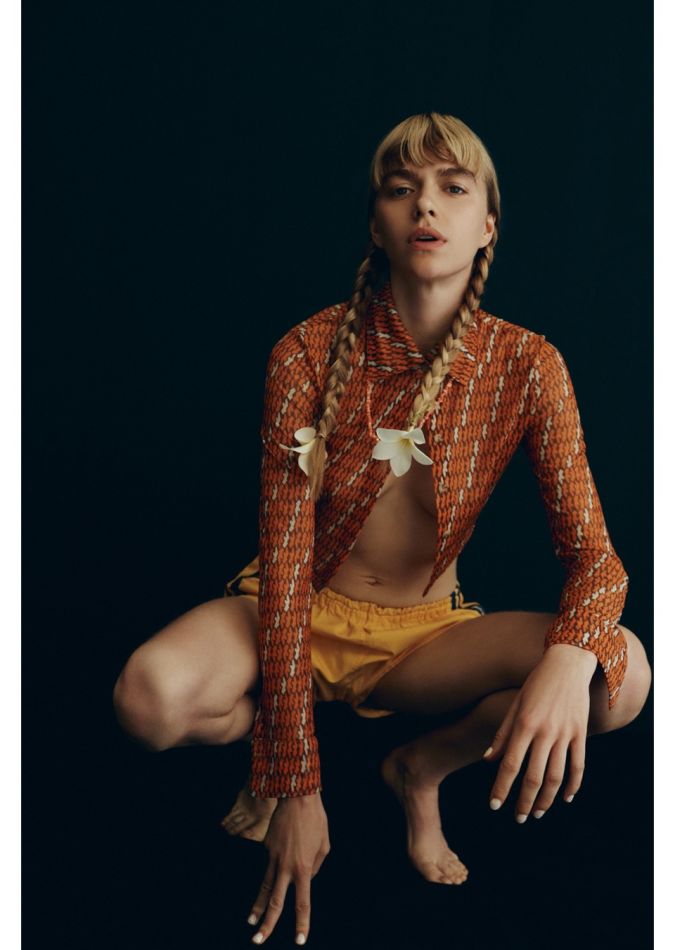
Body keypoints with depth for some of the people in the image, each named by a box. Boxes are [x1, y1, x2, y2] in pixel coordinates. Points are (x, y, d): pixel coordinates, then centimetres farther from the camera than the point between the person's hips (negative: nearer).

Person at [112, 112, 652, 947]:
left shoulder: (527, 366, -11)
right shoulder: (309, 352, -16)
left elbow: (593, 552, -13)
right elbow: (284, 560, -19)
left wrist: (569, 656, -39)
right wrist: (293, 783, -23)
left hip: (428, 633, 2)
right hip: (304, 617, -1)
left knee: (623, 674, -26)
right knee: (151, 697, -33)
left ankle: (422, 769, 2)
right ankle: (268, 738, 5)